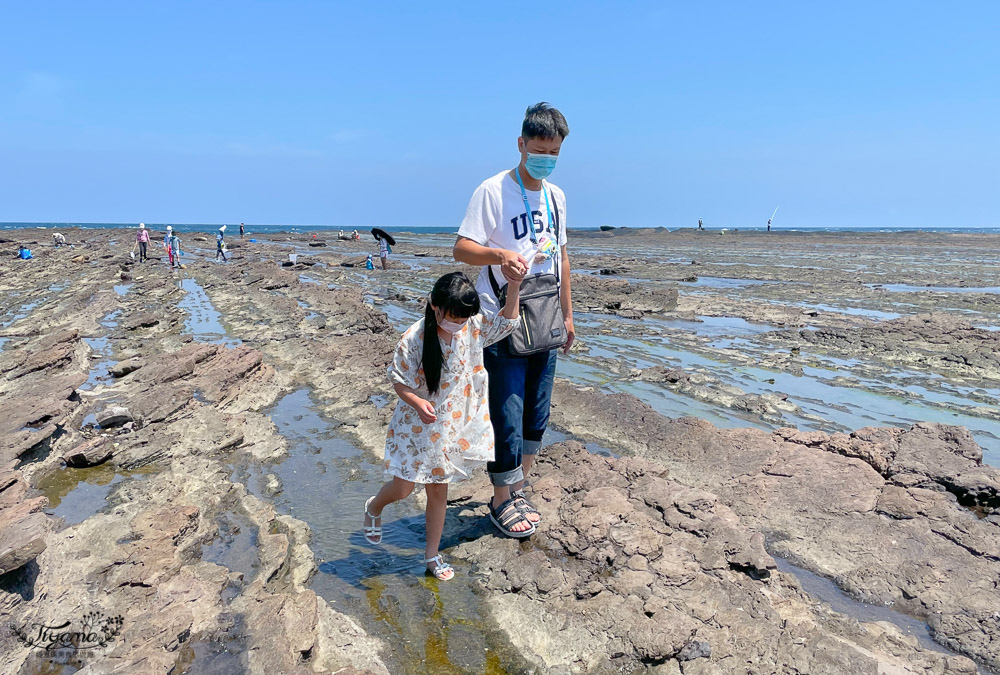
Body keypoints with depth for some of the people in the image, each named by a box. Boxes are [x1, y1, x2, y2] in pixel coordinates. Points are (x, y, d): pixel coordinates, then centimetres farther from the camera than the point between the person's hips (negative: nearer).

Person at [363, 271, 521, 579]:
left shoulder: (473, 327, -8)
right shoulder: (414, 338, -21)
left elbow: (507, 321, 1)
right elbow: (399, 380, -13)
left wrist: (514, 285, -12)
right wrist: (417, 402, -31)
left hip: (453, 427, 4)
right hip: (417, 427, -3)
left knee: (438, 490, 14)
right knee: (402, 488, 4)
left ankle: (432, 554, 33)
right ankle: (373, 507, 42)